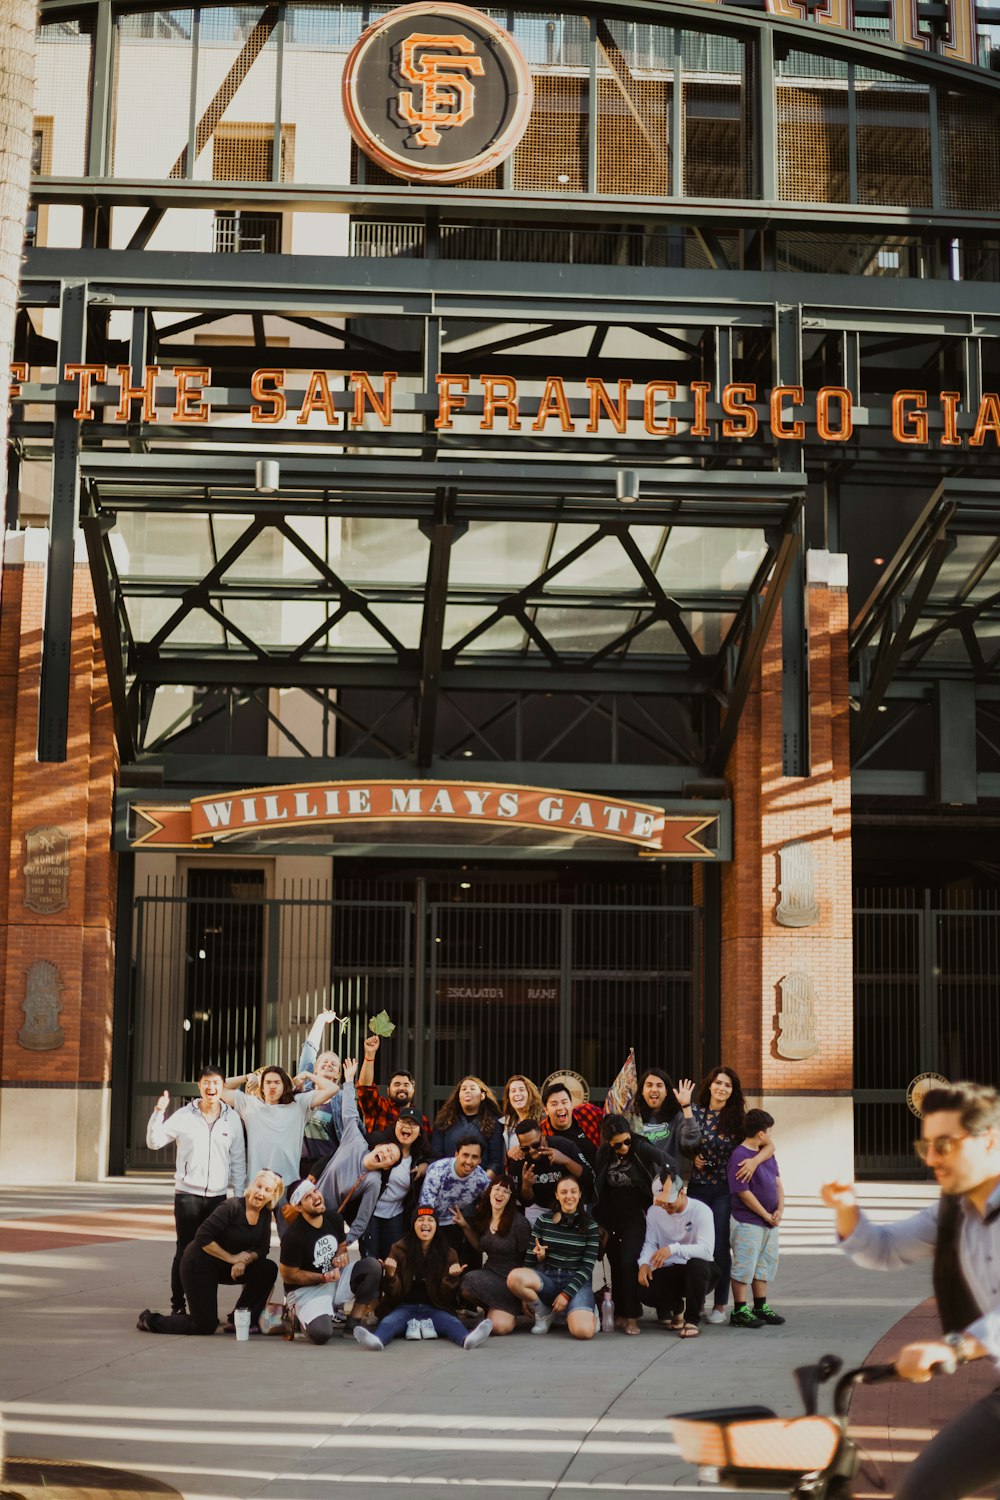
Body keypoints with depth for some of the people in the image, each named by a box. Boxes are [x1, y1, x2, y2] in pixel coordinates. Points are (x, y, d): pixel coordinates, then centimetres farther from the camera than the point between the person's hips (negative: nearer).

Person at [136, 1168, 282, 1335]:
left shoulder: (265, 1215, -2)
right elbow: (203, 1238, -27)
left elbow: (262, 1249, 2)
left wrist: (245, 1260, -20)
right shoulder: (232, 1207, -24)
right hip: (199, 1265, -7)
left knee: (268, 1270, -11)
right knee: (205, 1326, -7)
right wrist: (232, 1258, -22)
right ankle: (151, 1320, 14)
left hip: (224, 1267, 7)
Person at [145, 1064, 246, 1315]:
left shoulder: (232, 1118, 5)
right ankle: (177, 1305, 8)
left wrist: (240, 1195, 8)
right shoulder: (184, 1116, -1)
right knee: (185, 1250, 0)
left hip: (218, 1196, 2)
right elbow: (154, 1142, -4)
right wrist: (158, 1112, -16)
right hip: (187, 1194, -2)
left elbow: (238, 1160, 10)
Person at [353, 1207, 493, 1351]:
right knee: (389, 1321, -33)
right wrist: (390, 1274, -19)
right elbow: (394, 1293, 3)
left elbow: (447, 1296, 4)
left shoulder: (448, 1254, 7)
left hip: (435, 1308, 1)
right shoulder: (400, 1249, 4)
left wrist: (452, 1278, -16)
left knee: (451, 1322, -31)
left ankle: (467, 1339, -64)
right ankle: (376, 1340, -66)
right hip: (405, 1306, -1)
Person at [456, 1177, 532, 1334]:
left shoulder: (519, 1222, -14)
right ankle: (492, 1308, 6)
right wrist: (465, 1226, 7)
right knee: (461, 1288, -28)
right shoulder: (483, 1218, 5)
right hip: (490, 1274, 6)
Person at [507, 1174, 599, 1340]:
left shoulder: (589, 1225, 1)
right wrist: (526, 1293, -3)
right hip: (547, 1278, 2)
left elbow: (587, 1267, -4)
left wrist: (566, 1294, -13)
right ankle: (544, 1313, -3)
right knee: (514, 1277, -32)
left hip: (577, 1282, -2)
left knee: (583, 1331, -32)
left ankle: (588, 1311, 7)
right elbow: (530, 1258, 7)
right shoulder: (543, 1221, 5)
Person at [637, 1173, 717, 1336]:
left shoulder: (700, 1210, -17)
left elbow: (707, 1250, -28)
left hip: (698, 1272, -4)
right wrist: (644, 1263, -20)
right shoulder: (654, 1211, -1)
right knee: (646, 1292, -26)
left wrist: (673, 1248, -40)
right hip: (669, 1271, 4)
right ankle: (675, 1307, 12)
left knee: (696, 1264, -39)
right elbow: (650, 1243, 3)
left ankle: (692, 1320, -18)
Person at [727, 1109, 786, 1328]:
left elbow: (777, 1183, 15)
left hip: (769, 1221, 9)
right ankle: (739, 1311, 2)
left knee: (766, 1263, 15)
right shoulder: (739, 1156, -17)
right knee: (744, 1264, -4)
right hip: (747, 1221, -9)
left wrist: (780, 1210, -1)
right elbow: (743, 1193, -19)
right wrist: (766, 1215, -13)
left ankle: (761, 1306, 25)